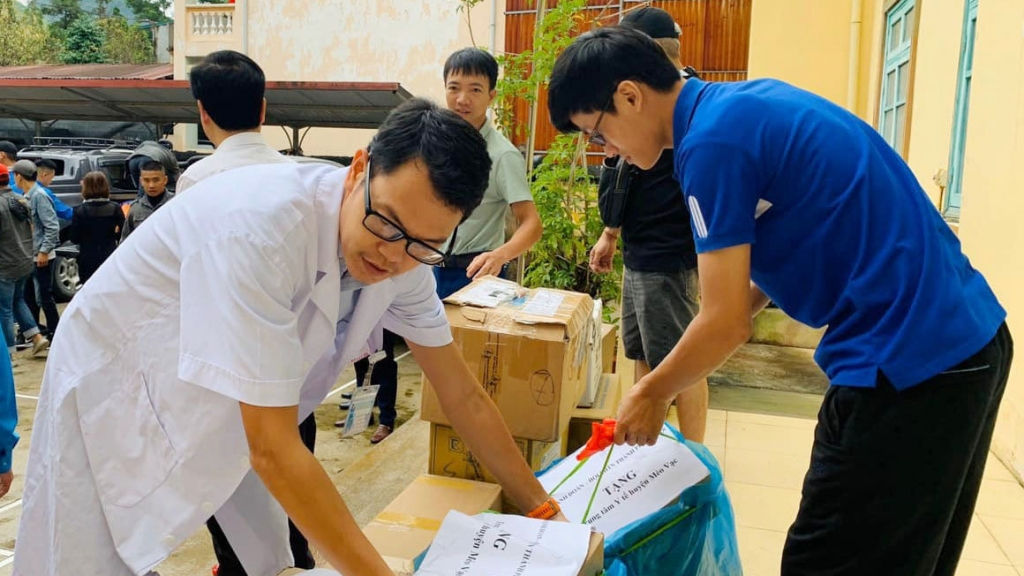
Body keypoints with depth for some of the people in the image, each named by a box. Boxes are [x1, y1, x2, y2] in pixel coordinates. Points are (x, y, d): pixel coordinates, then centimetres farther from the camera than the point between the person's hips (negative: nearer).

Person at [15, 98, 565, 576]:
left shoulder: (404, 254, -16)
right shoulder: (259, 228, -38)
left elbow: (463, 396, -5)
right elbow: (272, 447, -35)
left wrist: (540, 509, -1)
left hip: (223, 403, 6)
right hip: (118, 379, -5)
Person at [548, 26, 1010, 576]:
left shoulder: (711, 140, -17)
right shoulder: (747, 101, 11)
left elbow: (725, 324, -15)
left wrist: (651, 394, 1)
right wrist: (741, 305, 15)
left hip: (909, 361, -10)